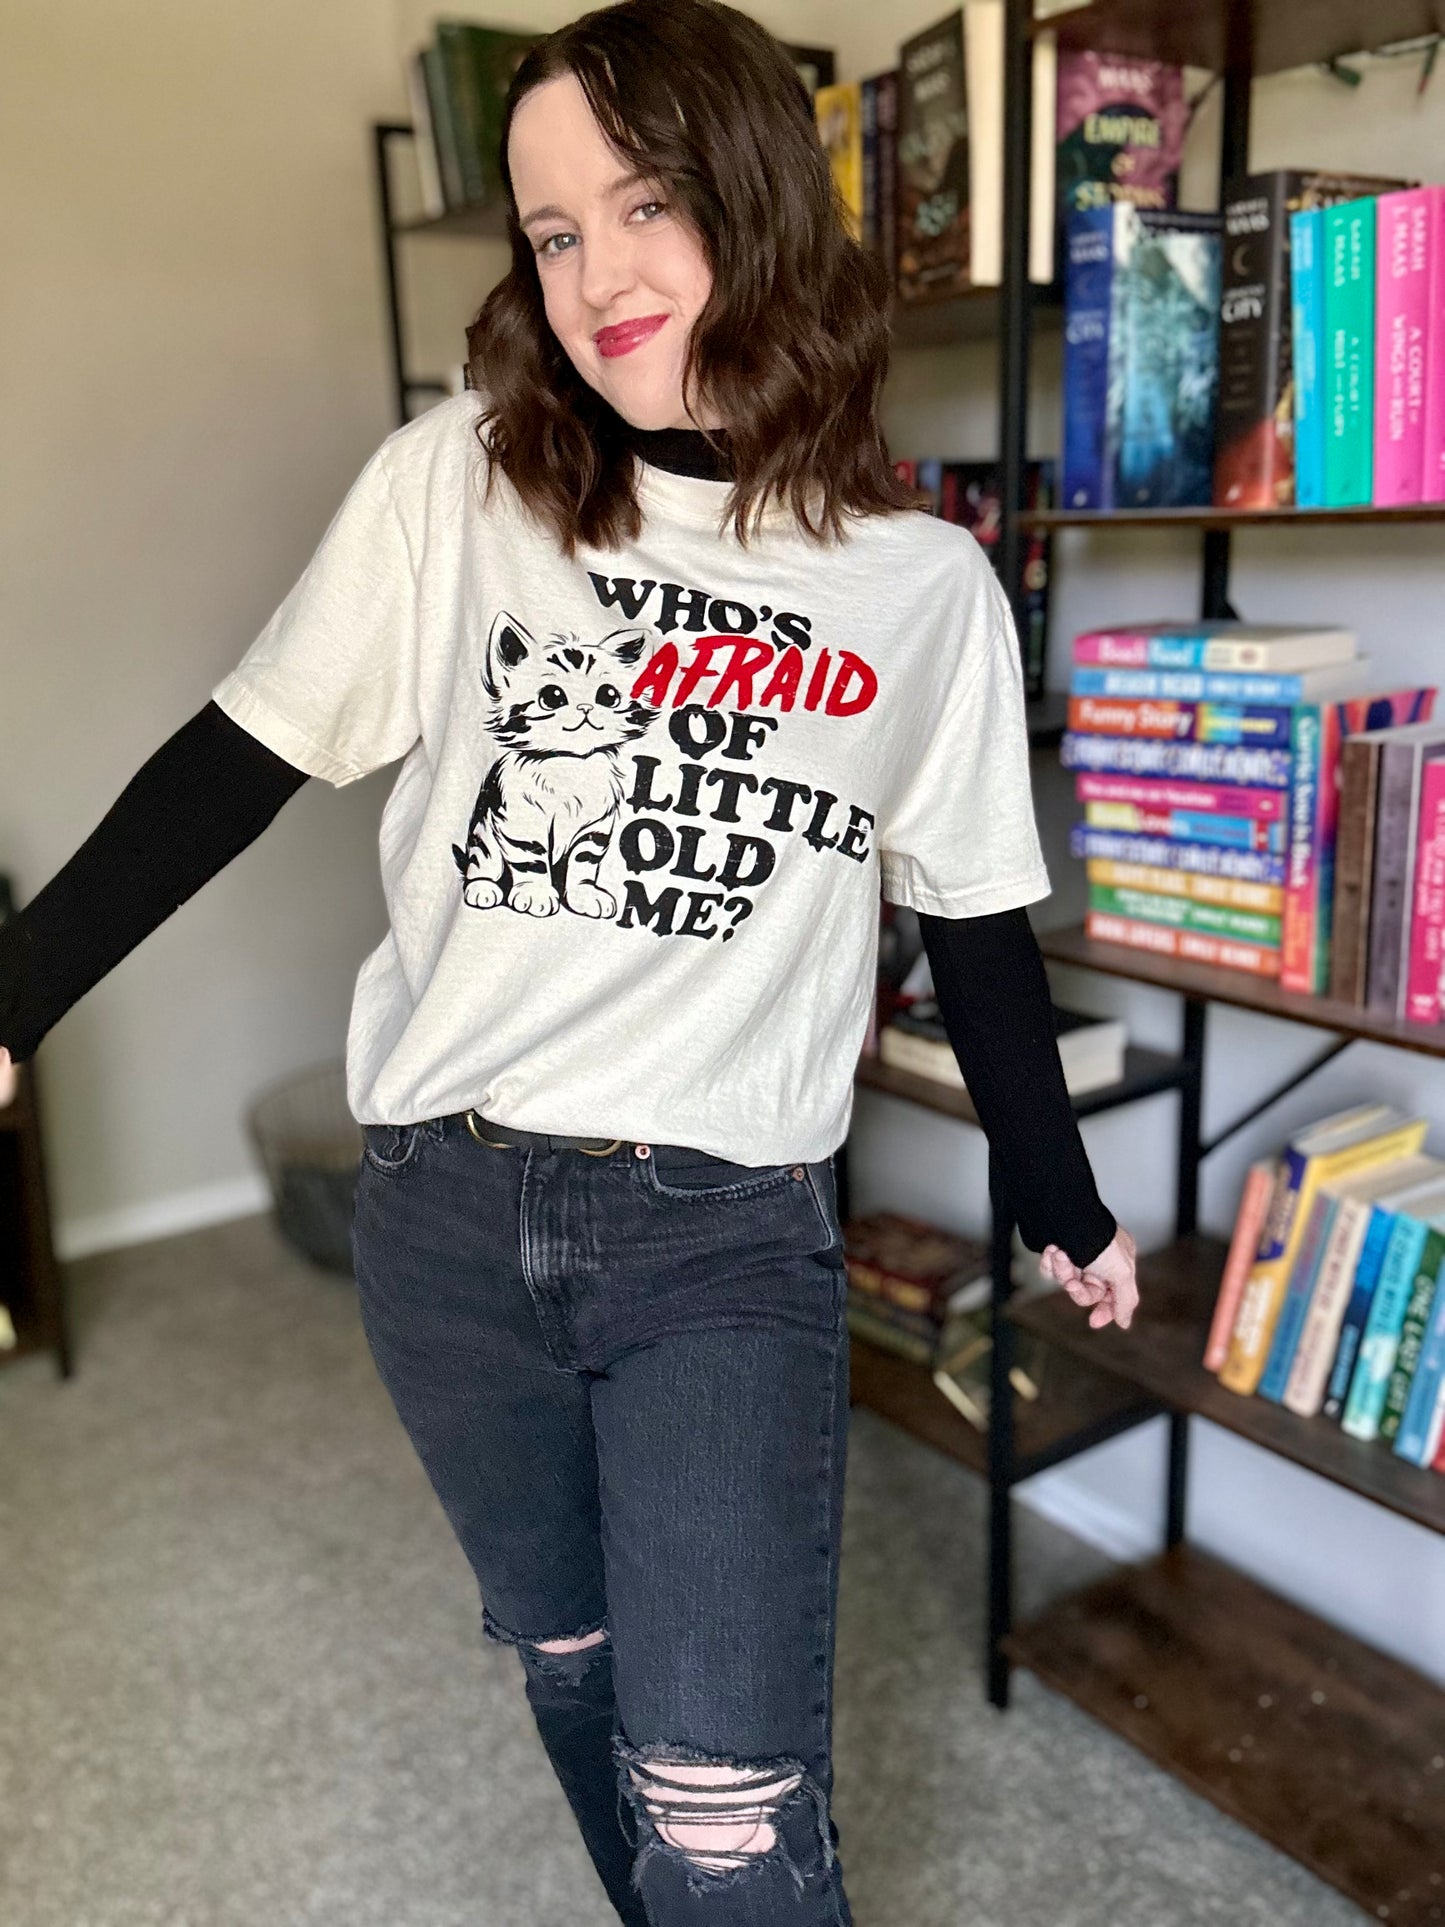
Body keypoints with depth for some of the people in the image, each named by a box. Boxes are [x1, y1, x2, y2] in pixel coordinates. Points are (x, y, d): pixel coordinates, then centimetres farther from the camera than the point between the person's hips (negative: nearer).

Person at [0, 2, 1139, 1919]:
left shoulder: (927, 586, -1)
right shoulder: (454, 485, -3)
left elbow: (977, 923, 7)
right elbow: (243, 760, 3)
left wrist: (1065, 1210, 14)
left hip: (729, 1236, -1)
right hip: (448, 1208, 2)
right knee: (570, 1666, 22)